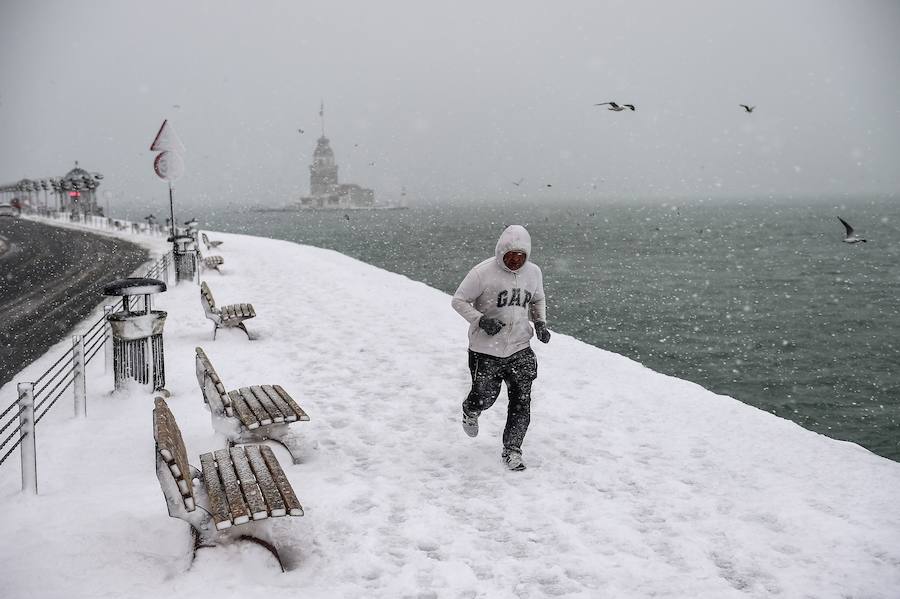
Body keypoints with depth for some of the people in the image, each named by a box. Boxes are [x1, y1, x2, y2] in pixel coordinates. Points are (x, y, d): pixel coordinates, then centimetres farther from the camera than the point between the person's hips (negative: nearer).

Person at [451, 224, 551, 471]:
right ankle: (470, 412, 47)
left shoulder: (533, 272, 1)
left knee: (522, 402, 1)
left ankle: (512, 450, 16)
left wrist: (540, 322, 2)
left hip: (520, 349, 3)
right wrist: (481, 320, -21)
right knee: (485, 397, 11)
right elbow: (458, 300, -8)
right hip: (486, 350, -3)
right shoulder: (483, 273, -15)